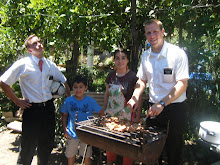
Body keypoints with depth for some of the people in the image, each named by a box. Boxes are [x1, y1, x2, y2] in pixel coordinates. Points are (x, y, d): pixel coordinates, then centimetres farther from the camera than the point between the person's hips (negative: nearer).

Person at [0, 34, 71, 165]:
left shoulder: (50, 65, 6)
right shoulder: (23, 64, -8)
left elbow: (63, 81, 20)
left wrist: (70, 98, 12)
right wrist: (17, 101, -6)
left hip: (49, 107, 5)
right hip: (32, 109, -4)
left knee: (47, 144, 16)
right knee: (28, 146, 5)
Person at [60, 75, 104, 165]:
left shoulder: (90, 101, -7)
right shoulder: (68, 100, -4)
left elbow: (101, 113, 1)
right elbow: (64, 115, 7)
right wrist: (65, 129, -1)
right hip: (72, 134, 1)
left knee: (87, 156, 11)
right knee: (70, 156, 15)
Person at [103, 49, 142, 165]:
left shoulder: (133, 77, -9)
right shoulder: (111, 76, 6)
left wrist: (138, 117, -9)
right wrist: (105, 111, 14)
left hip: (126, 116, -5)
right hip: (110, 114, 5)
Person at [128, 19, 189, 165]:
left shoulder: (177, 53, -12)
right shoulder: (145, 56, 5)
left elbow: (182, 84, -18)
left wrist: (162, 103, -27)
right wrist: (135, 97, -3)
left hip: (174, 109, -5)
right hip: (154, 108, 5)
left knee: (173, 150, 6)